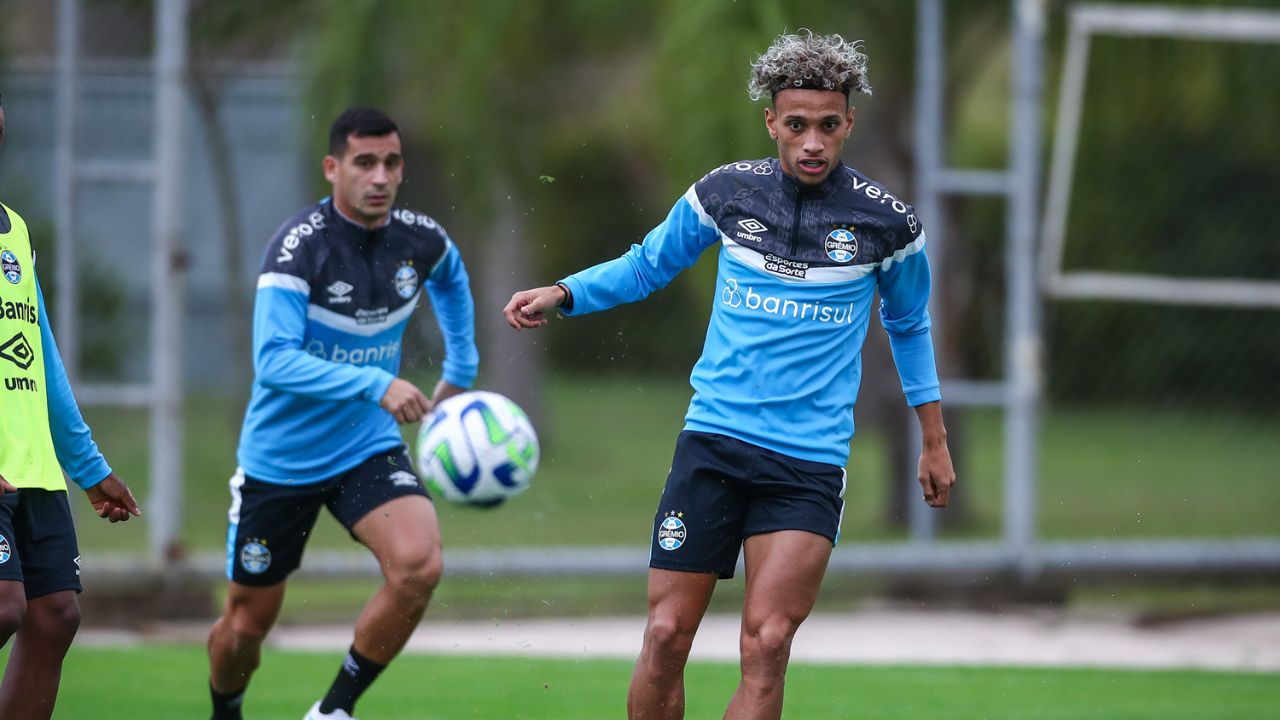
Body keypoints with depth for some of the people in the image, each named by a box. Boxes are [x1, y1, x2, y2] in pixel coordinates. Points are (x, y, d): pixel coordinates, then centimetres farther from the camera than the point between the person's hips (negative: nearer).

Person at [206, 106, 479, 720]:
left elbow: (450, 278, 22)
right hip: (282, 458, -3)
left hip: (369, 449, 3)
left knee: (419, 565, -25)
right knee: (248, 622, 8)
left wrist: (459, 371, 19)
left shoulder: (422, 241, -6)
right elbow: (273, 359, -33)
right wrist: (377, 385, -41)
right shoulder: (299, 245, -22)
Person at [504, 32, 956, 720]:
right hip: (713, 443, 1)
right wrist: (562, 293, 4)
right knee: (666, 637, -5)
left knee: (765, 645, -15)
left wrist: (935, 442, 21)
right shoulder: (726, 192, 1)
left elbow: (909, 324, 17)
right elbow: (648, 264, 18)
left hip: (810, 466, -1)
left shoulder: (887, 222, -1)